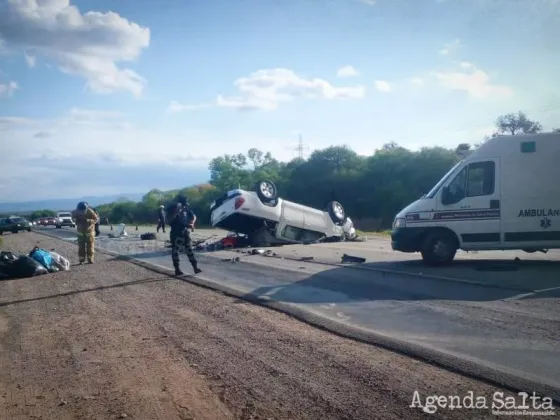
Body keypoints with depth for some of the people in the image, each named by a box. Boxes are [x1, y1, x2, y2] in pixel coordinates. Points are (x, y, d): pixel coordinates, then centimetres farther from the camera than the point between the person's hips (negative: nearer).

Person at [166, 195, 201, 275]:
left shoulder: (186, 208, 4)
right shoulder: (172, 208, -8)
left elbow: (193, 216, 16)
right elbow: (168, 221, -16)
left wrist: (192, 223, -4)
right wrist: (176, 212, -25)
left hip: (185, 231, 4)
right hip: (175, 233, -4)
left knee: (189, 249, 3)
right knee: (175, 251, -2)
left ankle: (195, 267, 2)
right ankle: (177, 269, 4)